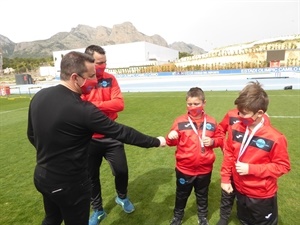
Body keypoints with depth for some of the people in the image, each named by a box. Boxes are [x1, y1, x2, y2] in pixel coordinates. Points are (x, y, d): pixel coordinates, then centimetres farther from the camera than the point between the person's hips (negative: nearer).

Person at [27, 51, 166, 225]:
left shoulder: (39, 96, -5)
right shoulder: (83, 110, -28)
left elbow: (32, 134, 7)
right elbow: (121, 132, -22)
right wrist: (156, 142, -10)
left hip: (42, 176, 8)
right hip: (69, 183, -7)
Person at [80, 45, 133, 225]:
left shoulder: (110, 79, -2)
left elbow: (119, 103, -11)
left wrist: (94, 105, -19)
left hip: (111, 136, 1)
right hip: (89, 139, -1)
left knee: (121, 170, 10)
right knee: (92, 175, 14)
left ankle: (122, 197, 44)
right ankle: (98, 210, 39)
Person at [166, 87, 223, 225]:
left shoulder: (211, 122, -5)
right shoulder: (180, 121, -10)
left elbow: (220, 139, 6)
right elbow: (173, 142, -4)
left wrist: (212, 141, -14)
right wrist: (171, 138, -26)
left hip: (205, 169, 1)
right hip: (184, 168, -1)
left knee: (202, 195, 24)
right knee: (181, 195, 20)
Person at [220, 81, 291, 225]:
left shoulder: (274, 138, -24)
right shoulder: (235, 129, -11)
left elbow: (283, 166, -16)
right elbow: (229, 154, 0)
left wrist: (251, 169, -24)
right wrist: (225, 178, 0)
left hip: (262, 196, -4)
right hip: (240, 190, 4)